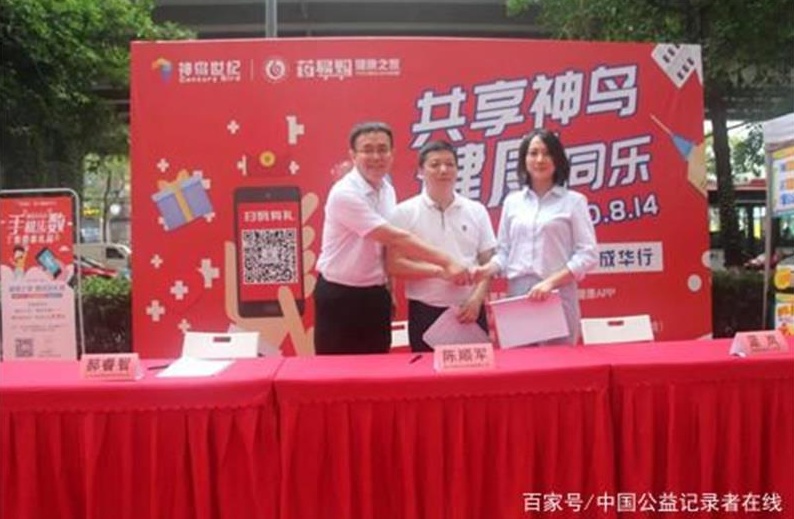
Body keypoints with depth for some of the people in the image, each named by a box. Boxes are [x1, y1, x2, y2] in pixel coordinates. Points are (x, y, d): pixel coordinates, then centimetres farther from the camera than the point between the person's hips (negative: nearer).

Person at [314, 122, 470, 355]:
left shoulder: (388, 190, 5)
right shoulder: (345, 194, -20)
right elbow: (396, 239, -25)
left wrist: (389, 289, 10)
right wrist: (446, 262, -25)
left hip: (375, 295, 7)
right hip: (339, 296, -7)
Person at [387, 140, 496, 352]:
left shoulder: (476, 211, 7)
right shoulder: (404, 212, -1)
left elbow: (488, 263, 7)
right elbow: (394, 265, -7)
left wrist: (477, 299, -8)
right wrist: (439, 271, -16)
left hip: (470, 309, 3)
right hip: (425, 312, -2)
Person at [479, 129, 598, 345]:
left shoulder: (574, 201, 3)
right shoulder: (512, 201, 12)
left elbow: (588, 254, -3)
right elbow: (504, 251, 12)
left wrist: (550, 281, -14)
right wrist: (487, 269, -9)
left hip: (558, 294, -2)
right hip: (516, 294, 2)